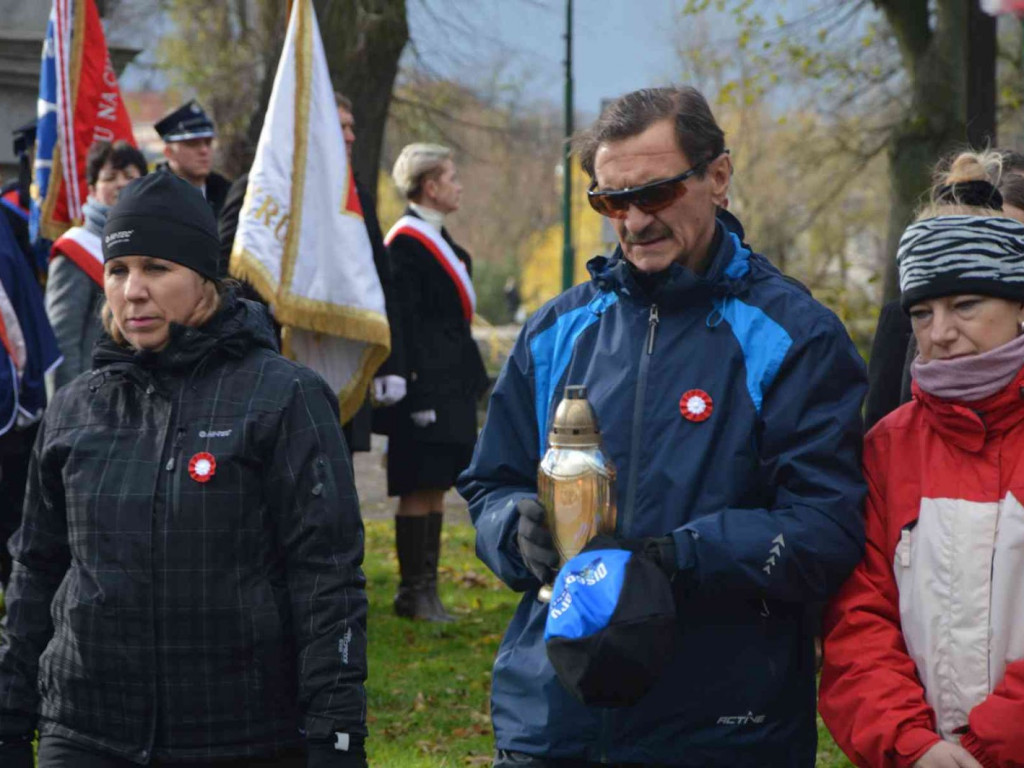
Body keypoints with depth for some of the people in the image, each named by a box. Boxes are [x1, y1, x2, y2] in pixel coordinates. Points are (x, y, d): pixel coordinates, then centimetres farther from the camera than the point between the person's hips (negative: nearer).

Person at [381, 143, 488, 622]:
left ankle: (425, 589, 15)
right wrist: (417, 393, -21)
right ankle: (413, 593, 0)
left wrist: (468, 381, 19)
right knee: (420, 489, -5)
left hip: (451, 382, 10)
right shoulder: (406, 242, -13)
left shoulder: (436, 239, 17)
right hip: (428, 384, -10)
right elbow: (403, 325, -17)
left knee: (435, 488, 11)